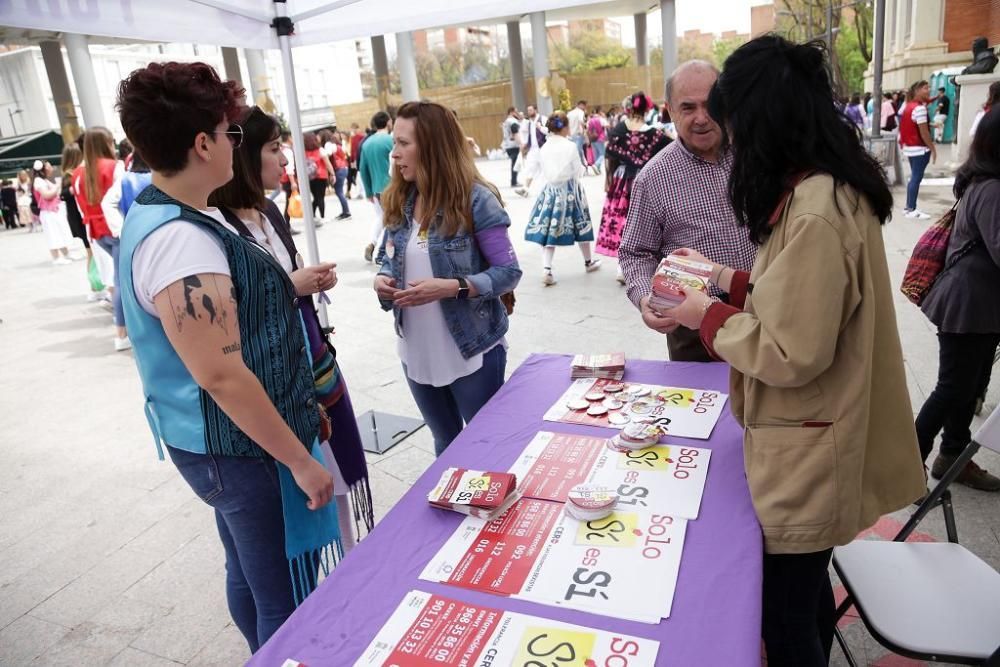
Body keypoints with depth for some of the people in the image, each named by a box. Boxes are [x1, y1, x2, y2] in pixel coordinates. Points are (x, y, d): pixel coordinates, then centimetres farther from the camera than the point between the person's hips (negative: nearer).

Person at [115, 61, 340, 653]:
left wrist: (289, 285, 27)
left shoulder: (157, 213, 7)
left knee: (251, 579, 27)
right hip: (244, 448, -10)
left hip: (229, 444, 10)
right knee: (288, 603, 6)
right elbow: (221, 376, -27)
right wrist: (300, 460, -20)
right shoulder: (179, 240, -26)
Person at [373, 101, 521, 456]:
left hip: (472, 352, -5)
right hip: (417, 353, 6)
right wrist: (382, 279, -9)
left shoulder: (475, 199, -15)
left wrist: (451, 288, -27)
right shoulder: (397, 201, 3)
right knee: (445, 446, 24)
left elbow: (508, 272, -15)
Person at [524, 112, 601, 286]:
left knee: (548, 229, 1)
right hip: (570, 189, -3)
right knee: (580, 225, 14)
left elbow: (544, 172, 5)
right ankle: (588, 262, 30)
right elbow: (578, 170, -5)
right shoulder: (570, 146, -11)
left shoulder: (544, 148, 0)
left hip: (550, 189, 3)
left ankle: (546, 269, -13)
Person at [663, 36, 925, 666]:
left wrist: (708, 315, -12)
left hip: (807, 455, -10)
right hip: (814, 439, 10)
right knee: (806, 590, 27)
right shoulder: (837, 189, 6)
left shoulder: (814, 214, -26)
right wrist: (729, 280, 9)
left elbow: (792, 353, -25)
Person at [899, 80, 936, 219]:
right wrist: (932, 148, -12)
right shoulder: (920, 108, -18)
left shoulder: (908, 106, 11)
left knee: (914, 177, 14)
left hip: (909, 147, 10)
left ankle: (909, 207, 17)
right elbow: (923, 132, -19)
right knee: (917, 178, -4)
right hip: (919, 148, -10)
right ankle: (911, 210, -1)